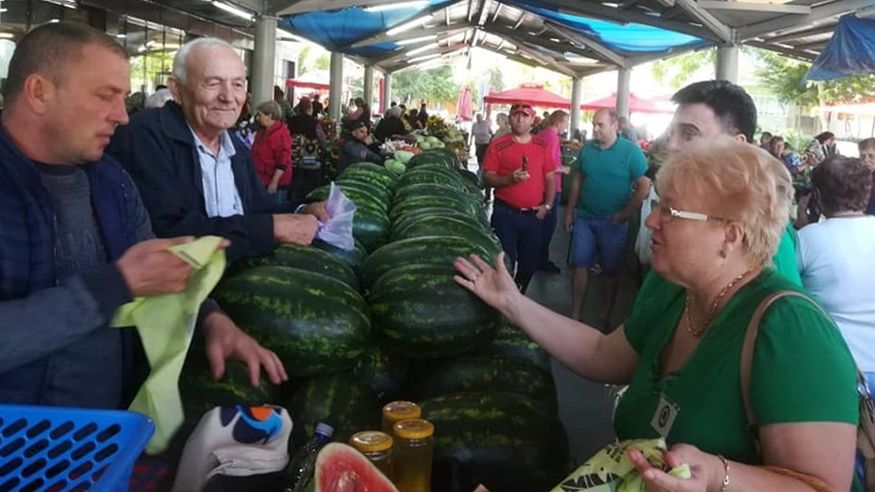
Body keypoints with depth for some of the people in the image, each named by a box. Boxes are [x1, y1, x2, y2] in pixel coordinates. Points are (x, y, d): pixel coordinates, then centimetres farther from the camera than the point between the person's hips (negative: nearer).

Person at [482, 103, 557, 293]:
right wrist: (509, 178, -22)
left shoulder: (542, 145, 6)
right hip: (505, 213, -3)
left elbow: (550, 178, 9)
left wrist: (547, 205, -1)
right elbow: (487, 178, -5)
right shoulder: (498, 145, -3)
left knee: (530, 263, 13)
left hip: (534, 214, 4)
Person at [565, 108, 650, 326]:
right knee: (580, 266, 6)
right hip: (584, 218, 3)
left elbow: (644, 187, -11)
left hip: (612, 222, -3)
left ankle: (606, 317, 23)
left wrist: (625, 214, -13)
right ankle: (575, 314, 16)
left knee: (610, 271, 10)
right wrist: (569, 211, 9)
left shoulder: (631, 151, -10)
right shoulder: (587, 148, 3)